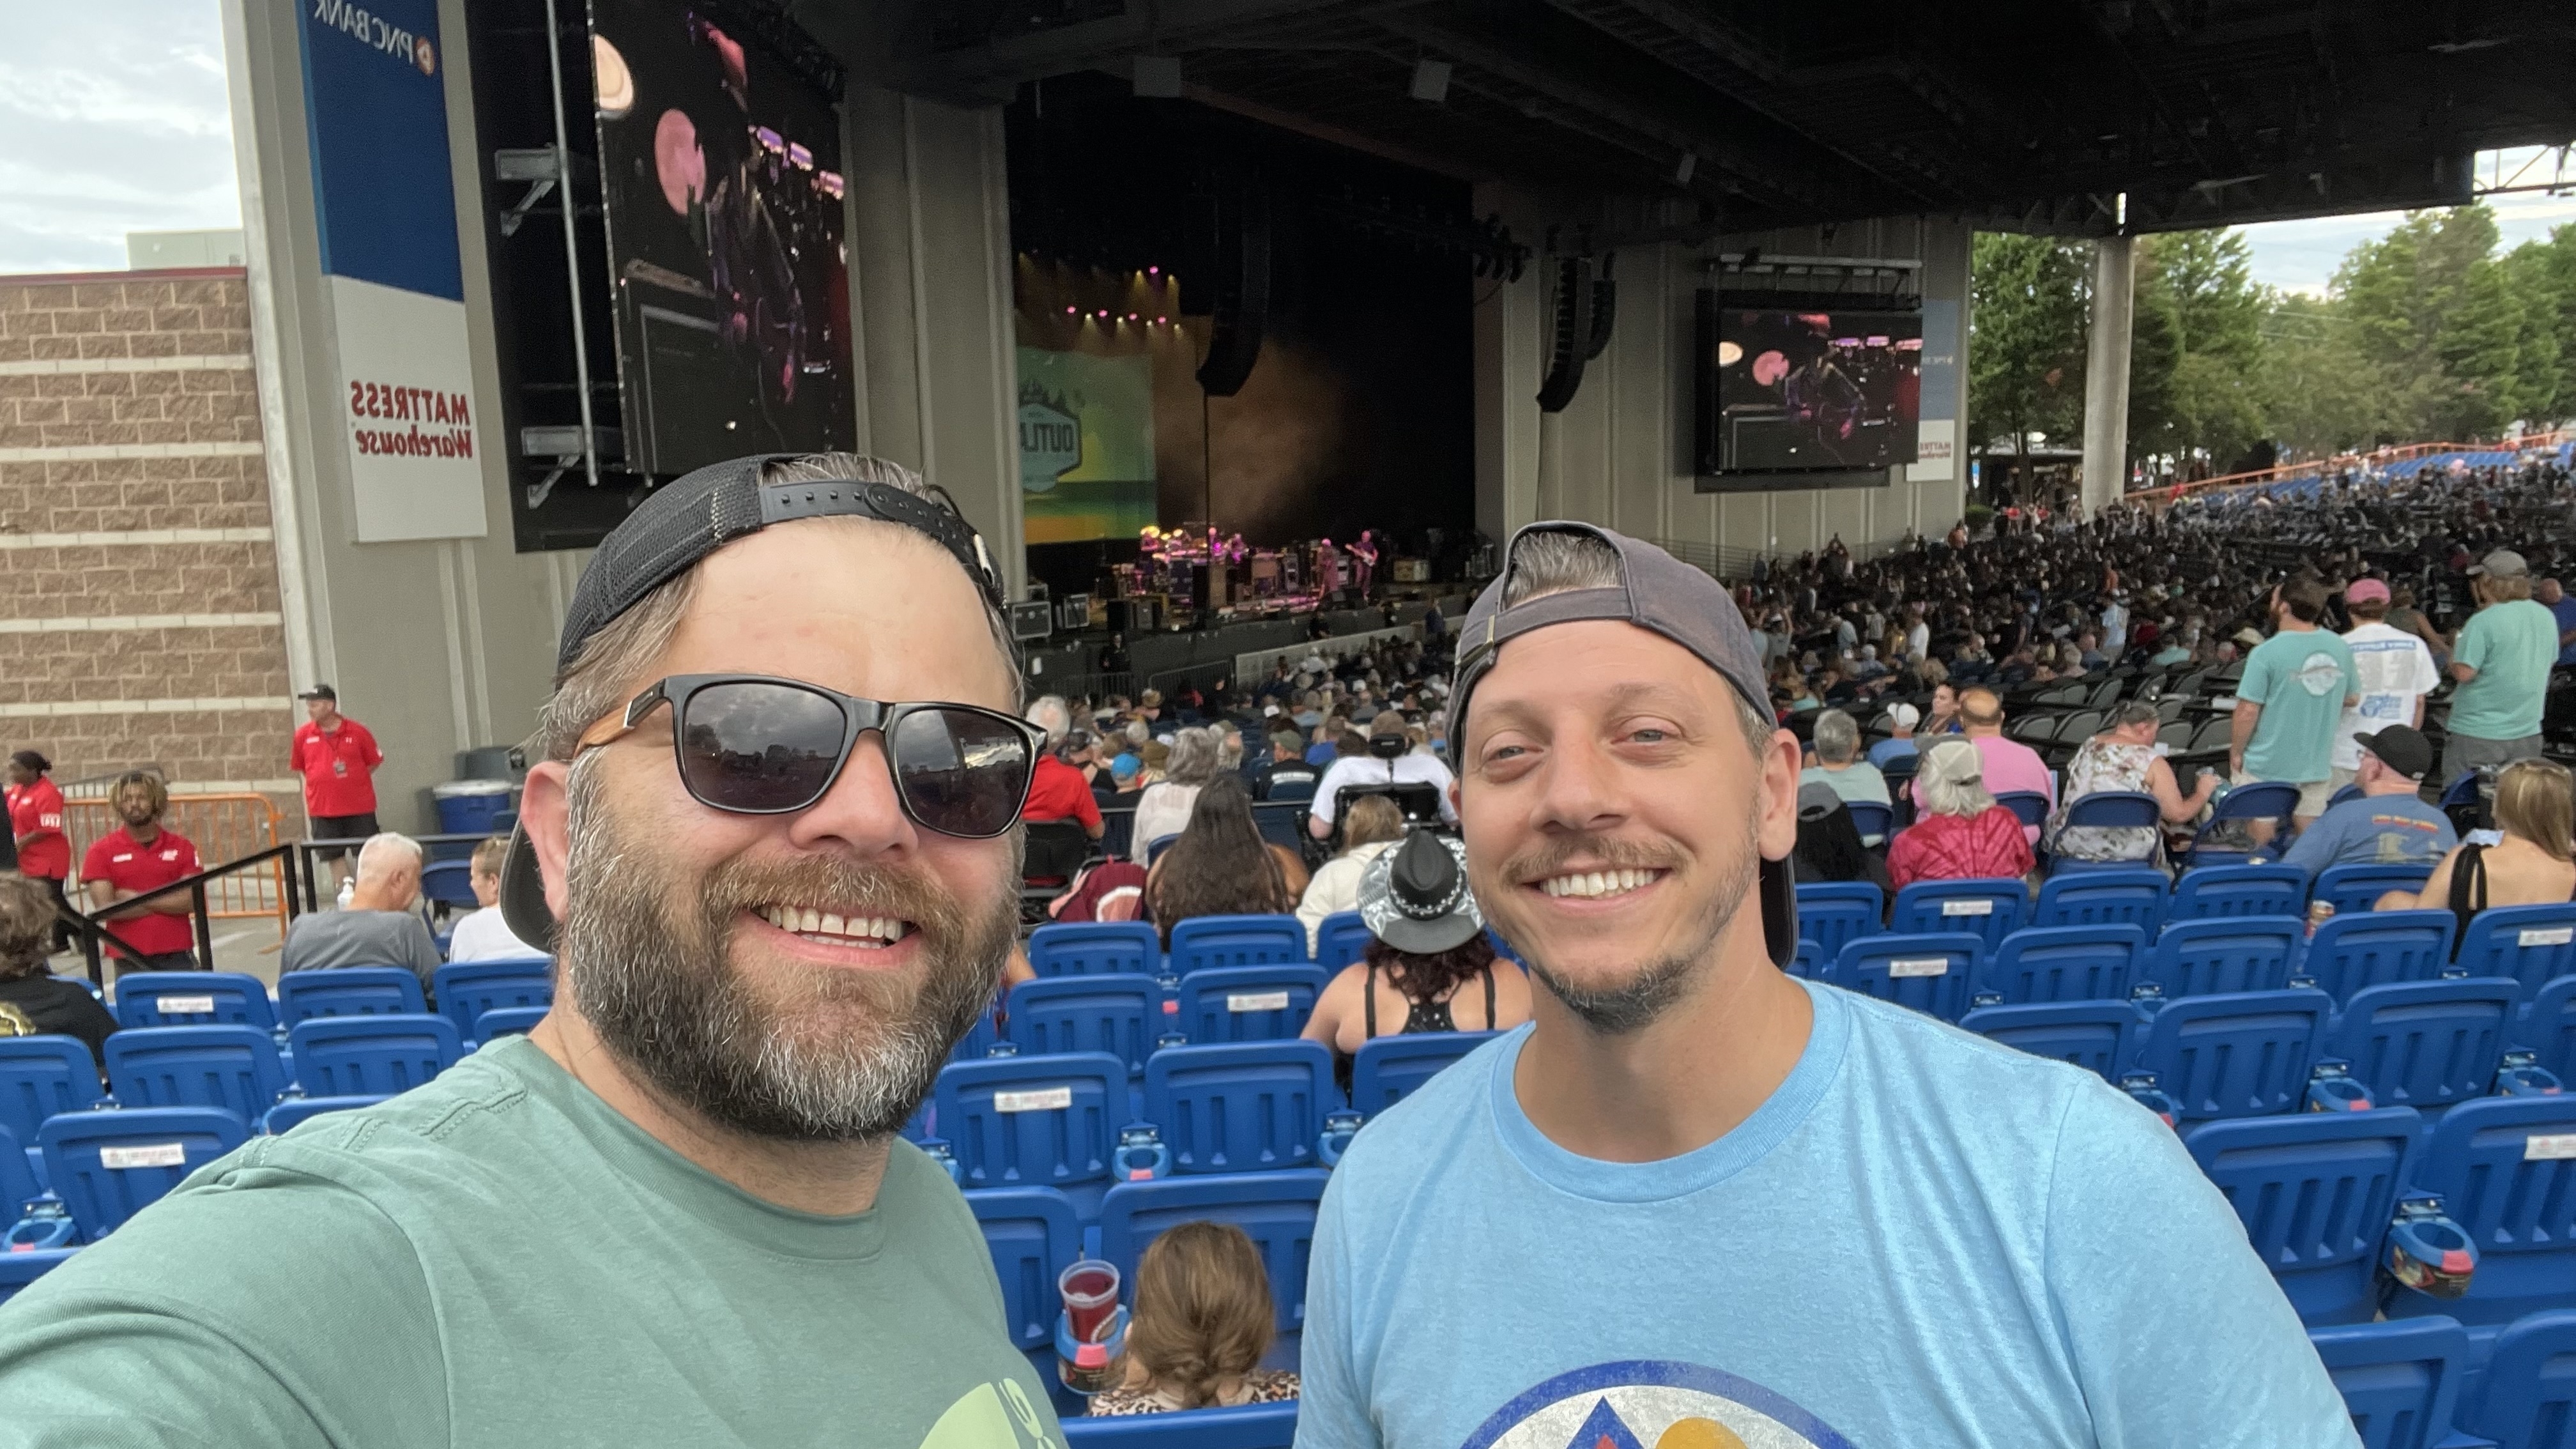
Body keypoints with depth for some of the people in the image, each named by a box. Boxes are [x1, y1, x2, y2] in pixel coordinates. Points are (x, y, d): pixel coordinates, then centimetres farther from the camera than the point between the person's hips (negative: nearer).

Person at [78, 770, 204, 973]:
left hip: (178, 956, 1)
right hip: (130, 961, -1)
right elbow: (105, 909, -7)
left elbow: (193, 901, -4)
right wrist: (169, 902, -5)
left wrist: (137, 898, -9)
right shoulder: (102, 851, 2)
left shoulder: (182, 847, 5)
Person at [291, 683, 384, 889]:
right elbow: (297, 766, 11)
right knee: (334, 856, 6)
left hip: (359, 805, -1)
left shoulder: (357, 731, -4)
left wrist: (352, 780, 0)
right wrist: (323, 780, 5)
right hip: (323, 808, 1)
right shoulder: (303, 735, 1)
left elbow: (374, 761, 5)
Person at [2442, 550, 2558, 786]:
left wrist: (2456, 647, 0)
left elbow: (2464, 673, -20)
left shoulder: (2483, 622, -18)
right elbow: (2549, 662, 18)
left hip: (2479, 733, -7)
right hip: (2527, 732, 7)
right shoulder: (2547, 617, 5)